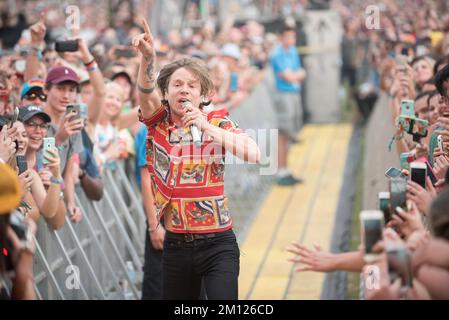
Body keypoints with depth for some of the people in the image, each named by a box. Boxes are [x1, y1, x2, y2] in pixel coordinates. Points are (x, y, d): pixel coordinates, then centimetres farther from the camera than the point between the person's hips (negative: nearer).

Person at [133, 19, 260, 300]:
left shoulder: (218, 122, 0)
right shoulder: (158, 122, 5)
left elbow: (255, 154, -16)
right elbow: (145, 91, -15)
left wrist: (208, 128, -20)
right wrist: (148, 57, -34)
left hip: (218, 245, -3)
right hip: (176, 245, 3)